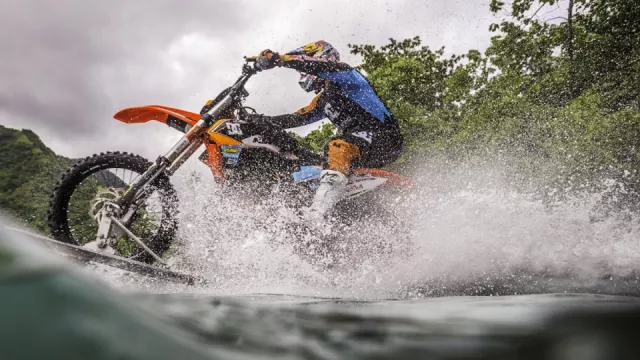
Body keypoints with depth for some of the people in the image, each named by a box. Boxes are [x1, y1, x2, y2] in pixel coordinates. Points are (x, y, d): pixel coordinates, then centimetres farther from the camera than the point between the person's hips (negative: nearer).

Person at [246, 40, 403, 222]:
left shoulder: (345, 73, -1)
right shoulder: (323, 99, 24)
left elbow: (322, 66, -20)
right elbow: (299, 118, 23)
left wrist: (279, 59, -25)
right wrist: (263, 120, 16)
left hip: (384, 135, -10)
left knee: (337, 147, -35)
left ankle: (316, 216, -51)